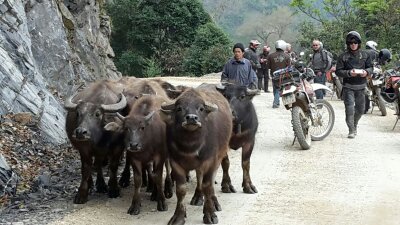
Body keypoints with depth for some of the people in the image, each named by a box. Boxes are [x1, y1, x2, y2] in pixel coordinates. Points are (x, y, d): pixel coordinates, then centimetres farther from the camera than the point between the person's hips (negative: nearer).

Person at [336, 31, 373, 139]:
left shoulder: (365, 55, 8)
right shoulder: (343, 56, -2)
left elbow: (370, 67, 12)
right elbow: (338, 71, -4)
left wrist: (366, 72, -11)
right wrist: (349, 73, -21)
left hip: (361, 86, 3)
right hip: (348, 86, -3)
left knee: (360, 109, 11)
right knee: (349, 108, -11)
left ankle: (354, 125, 36)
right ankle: (351, 130, -4)